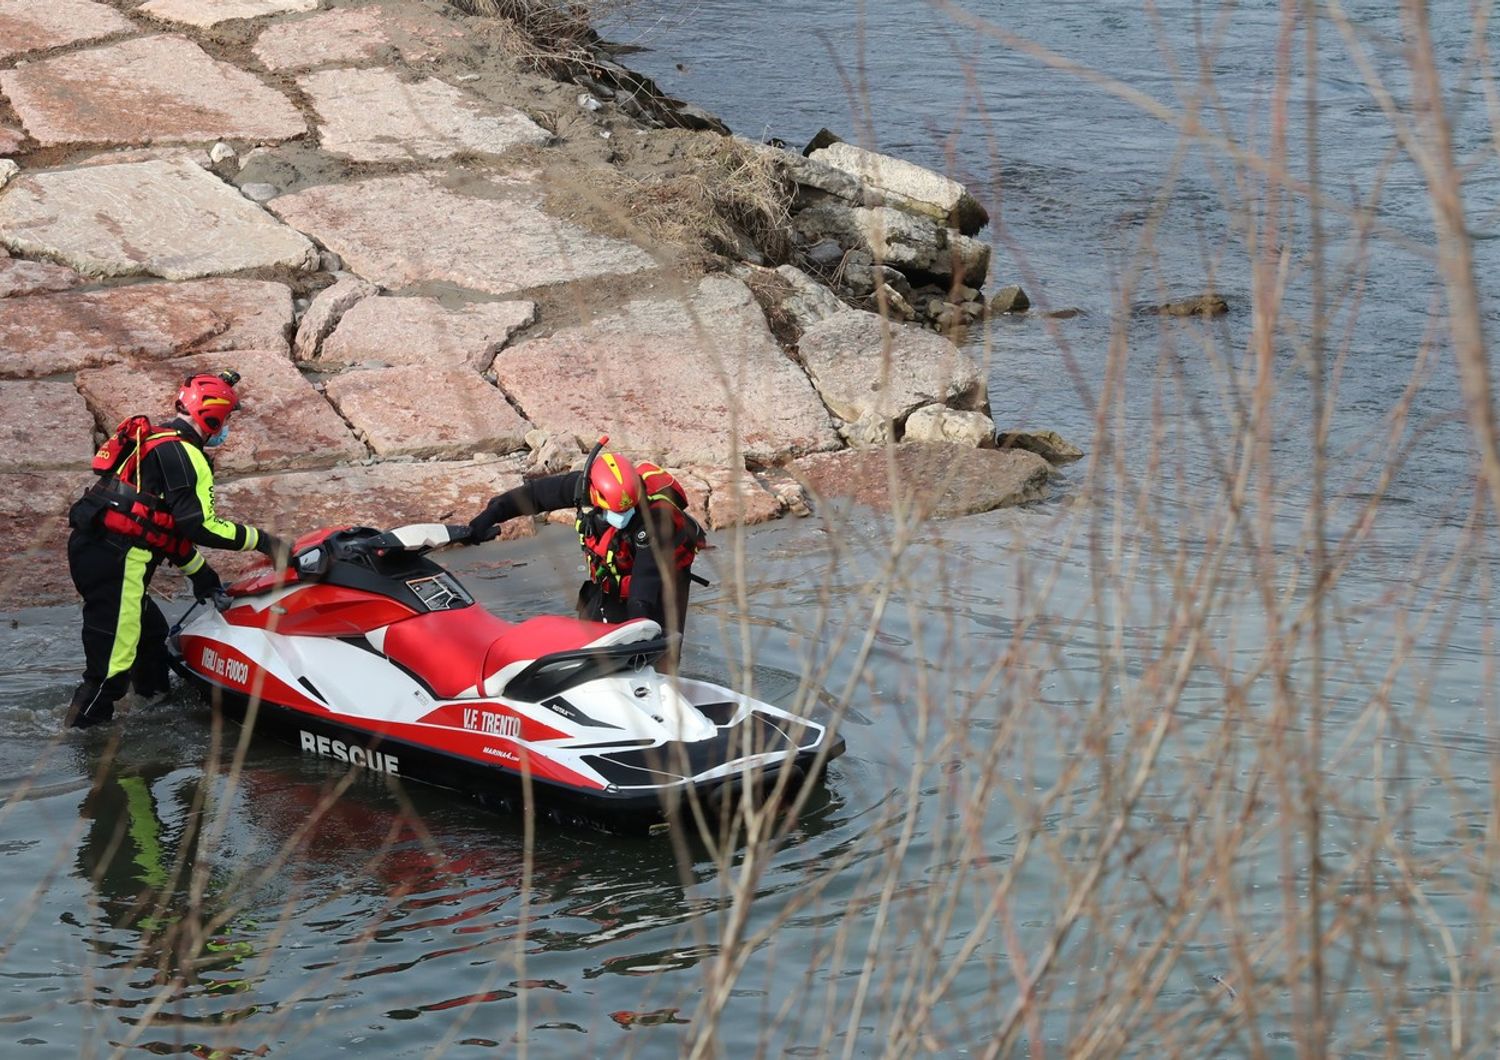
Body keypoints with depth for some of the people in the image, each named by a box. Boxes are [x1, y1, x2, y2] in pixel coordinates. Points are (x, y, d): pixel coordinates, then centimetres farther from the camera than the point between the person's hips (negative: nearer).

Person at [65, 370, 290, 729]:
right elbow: (199, 526, -17)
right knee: (112, 658, -5)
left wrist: (198, 571, 29)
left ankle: (159, 696, 43)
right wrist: (260, 540, -8)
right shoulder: (185, 455, -11)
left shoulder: (153, 440, 21)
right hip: (115, 561, -10)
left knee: (150, 632, 27)